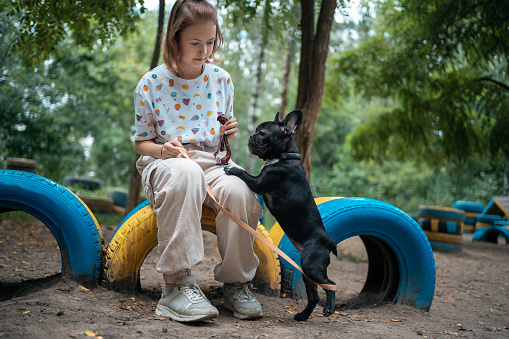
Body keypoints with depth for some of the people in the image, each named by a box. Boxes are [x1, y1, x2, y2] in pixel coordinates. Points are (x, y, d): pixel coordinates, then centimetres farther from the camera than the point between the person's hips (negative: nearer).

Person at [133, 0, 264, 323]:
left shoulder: (221, 79, 9)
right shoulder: (151, 83, 0)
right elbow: (141, 141, 5)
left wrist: (228, 135, -6)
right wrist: (161, 149, -18)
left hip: (211, 163, 3)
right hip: (164, 163, -2)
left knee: (240, 192, -33)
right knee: (185, 171, -41)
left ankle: (236, 282, -13)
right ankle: (178, 283, -37)